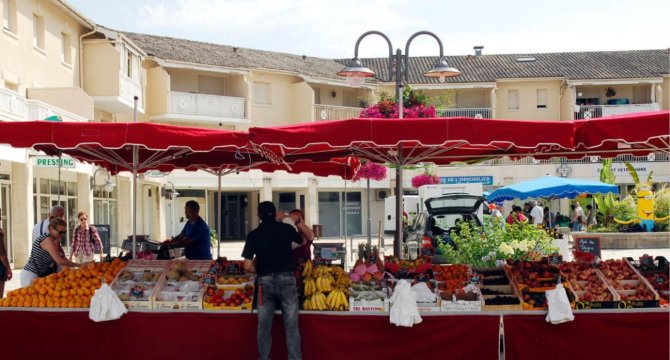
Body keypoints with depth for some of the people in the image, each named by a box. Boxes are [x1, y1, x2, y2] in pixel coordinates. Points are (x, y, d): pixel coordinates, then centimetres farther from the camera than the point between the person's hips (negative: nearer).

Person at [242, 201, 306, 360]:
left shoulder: (254, 234, 3)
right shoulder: (286, 228, 4)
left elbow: (248, 266, -3)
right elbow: (304, 241, 25)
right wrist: (299, 225, 41)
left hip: (265, 281, 1)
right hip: (286, 279, 0)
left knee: (264, 326, 10)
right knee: (291, 326, 4)